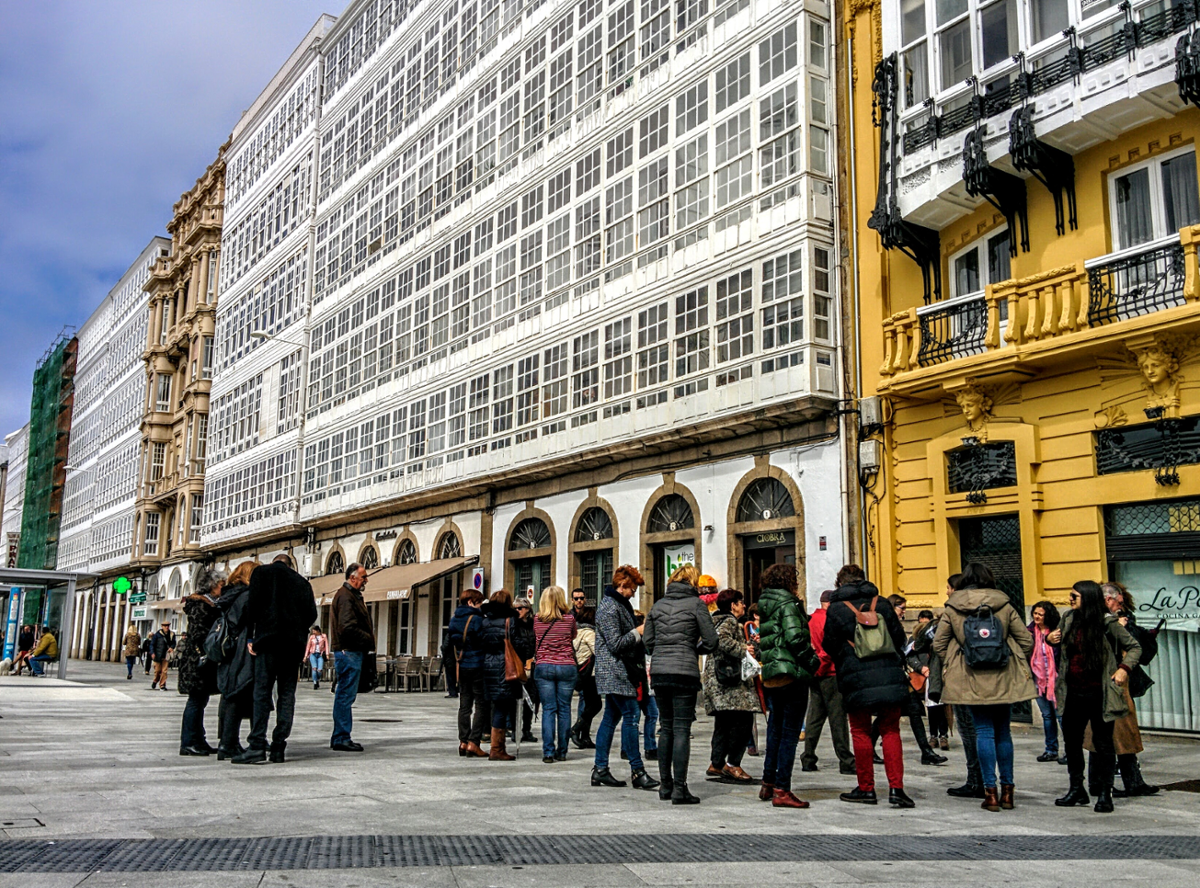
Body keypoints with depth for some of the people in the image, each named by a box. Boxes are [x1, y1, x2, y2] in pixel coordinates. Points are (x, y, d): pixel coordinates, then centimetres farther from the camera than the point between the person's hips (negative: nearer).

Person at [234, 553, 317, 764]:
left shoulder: (262, 572, 8)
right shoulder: (302, 582, 18)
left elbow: (253, 604, -4)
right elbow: (311, 614, 8)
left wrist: (250, 637, 0)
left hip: (268, 638, -3)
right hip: (294, 643, 4)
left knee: (262, 693, -5)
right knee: (287, 694, 5)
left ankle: (257, 746, -13)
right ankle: (279, 748, 3)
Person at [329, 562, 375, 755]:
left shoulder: (352, 595, 21)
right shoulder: (345, 596, -13)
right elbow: (348, 628, -22)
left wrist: (368, 642, 9)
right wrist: (369, 640, -13)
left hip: (353, 652, 11)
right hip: (348, 652, -11)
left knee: (344, 695, 14)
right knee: (346, 696, -7)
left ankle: (339, 738, 20)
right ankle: (341, 739, -3)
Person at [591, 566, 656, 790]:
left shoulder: (620, 604, 18)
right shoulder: (609, 607, -14)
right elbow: (615, 644, -18)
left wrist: (640, 632, 10)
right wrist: (638, 631, -11)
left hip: (616, 672, 10)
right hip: (615, 672, -10)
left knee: (611, 717, 10)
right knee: (631, 715, -9)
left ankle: (600, 769, 14)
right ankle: (637, 770, -7)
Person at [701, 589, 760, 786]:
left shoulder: (720, 620, 22)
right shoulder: (729, 622, -9)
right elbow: (723, 640, -27)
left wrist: (747, 645, 24)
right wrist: (743, 650, -20)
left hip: (718, 679, 11)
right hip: (731, 680, -11)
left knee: (723, 722, 13)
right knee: (742, 720, -11)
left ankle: (716, 763, 15)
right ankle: (733, 764, -9)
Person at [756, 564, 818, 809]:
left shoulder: (766, 607, 15)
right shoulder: (788, 604, -10)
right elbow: (795, 638, -20)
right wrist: (813, 662, -9)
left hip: (771, 676, 8)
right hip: (792, 675, -8)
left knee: (775, 729, 19)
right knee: (790, 733, -4)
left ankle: (768, 784, 24)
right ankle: (782, 790, -3)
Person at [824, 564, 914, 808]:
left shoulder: (836, 608, -1)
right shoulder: (882, 603, 6)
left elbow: (830, 646, 2)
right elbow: (899, 638, 11)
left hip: (856, 680, -2)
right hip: (890, 676, 2)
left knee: (861, 732, 9)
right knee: (890, 731, 9)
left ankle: (866, 789, 14)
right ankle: (896, 788, 1)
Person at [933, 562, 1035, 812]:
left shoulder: (952, 608, -1)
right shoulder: (1004, 605, 1)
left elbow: (939, 643, -1)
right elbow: (1026, 639, 4)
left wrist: (950, 667, 13)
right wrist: (1019, 664, 18)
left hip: (971, 680, -1)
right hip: (1003, 679, 1)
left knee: (984, 732, 3)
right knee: (1003, 732, 11)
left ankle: (990, 792, 1)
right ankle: (1007, 791, 14)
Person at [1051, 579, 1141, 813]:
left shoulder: (1108, 623, -9)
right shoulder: (1069, 619, 5)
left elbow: (1134, 647, -1)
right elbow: (1060, 642, 22)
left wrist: (1124, 668, -15)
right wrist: (1051, 638, 0)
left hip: (1098, 694, -5)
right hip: (1073, 693, 5)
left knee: (1102, 742, 2)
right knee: (1071, 740, 12)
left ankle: (1104, 794, 12)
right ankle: (1077, 789, 26)